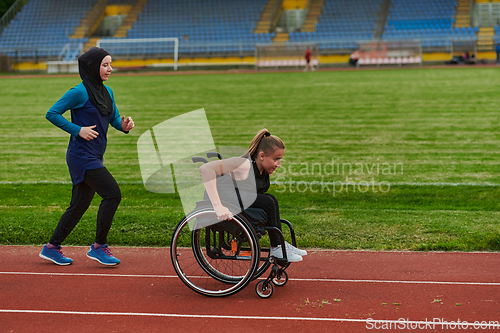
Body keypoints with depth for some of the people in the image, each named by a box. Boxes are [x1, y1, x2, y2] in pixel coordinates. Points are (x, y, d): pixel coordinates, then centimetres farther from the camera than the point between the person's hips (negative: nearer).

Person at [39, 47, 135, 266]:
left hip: (94, 156, 9)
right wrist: (78, 130, -18)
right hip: (82, 155, -9)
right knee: (112, 193, -14)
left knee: (80, 204, 12)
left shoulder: (106, 92, 12)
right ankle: (98, 247, -2)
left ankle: (52, 248, 24)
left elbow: (114, 118, 17)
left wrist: (124, 125, -5)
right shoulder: (80, 92, -13)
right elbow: (52, 114, -12)